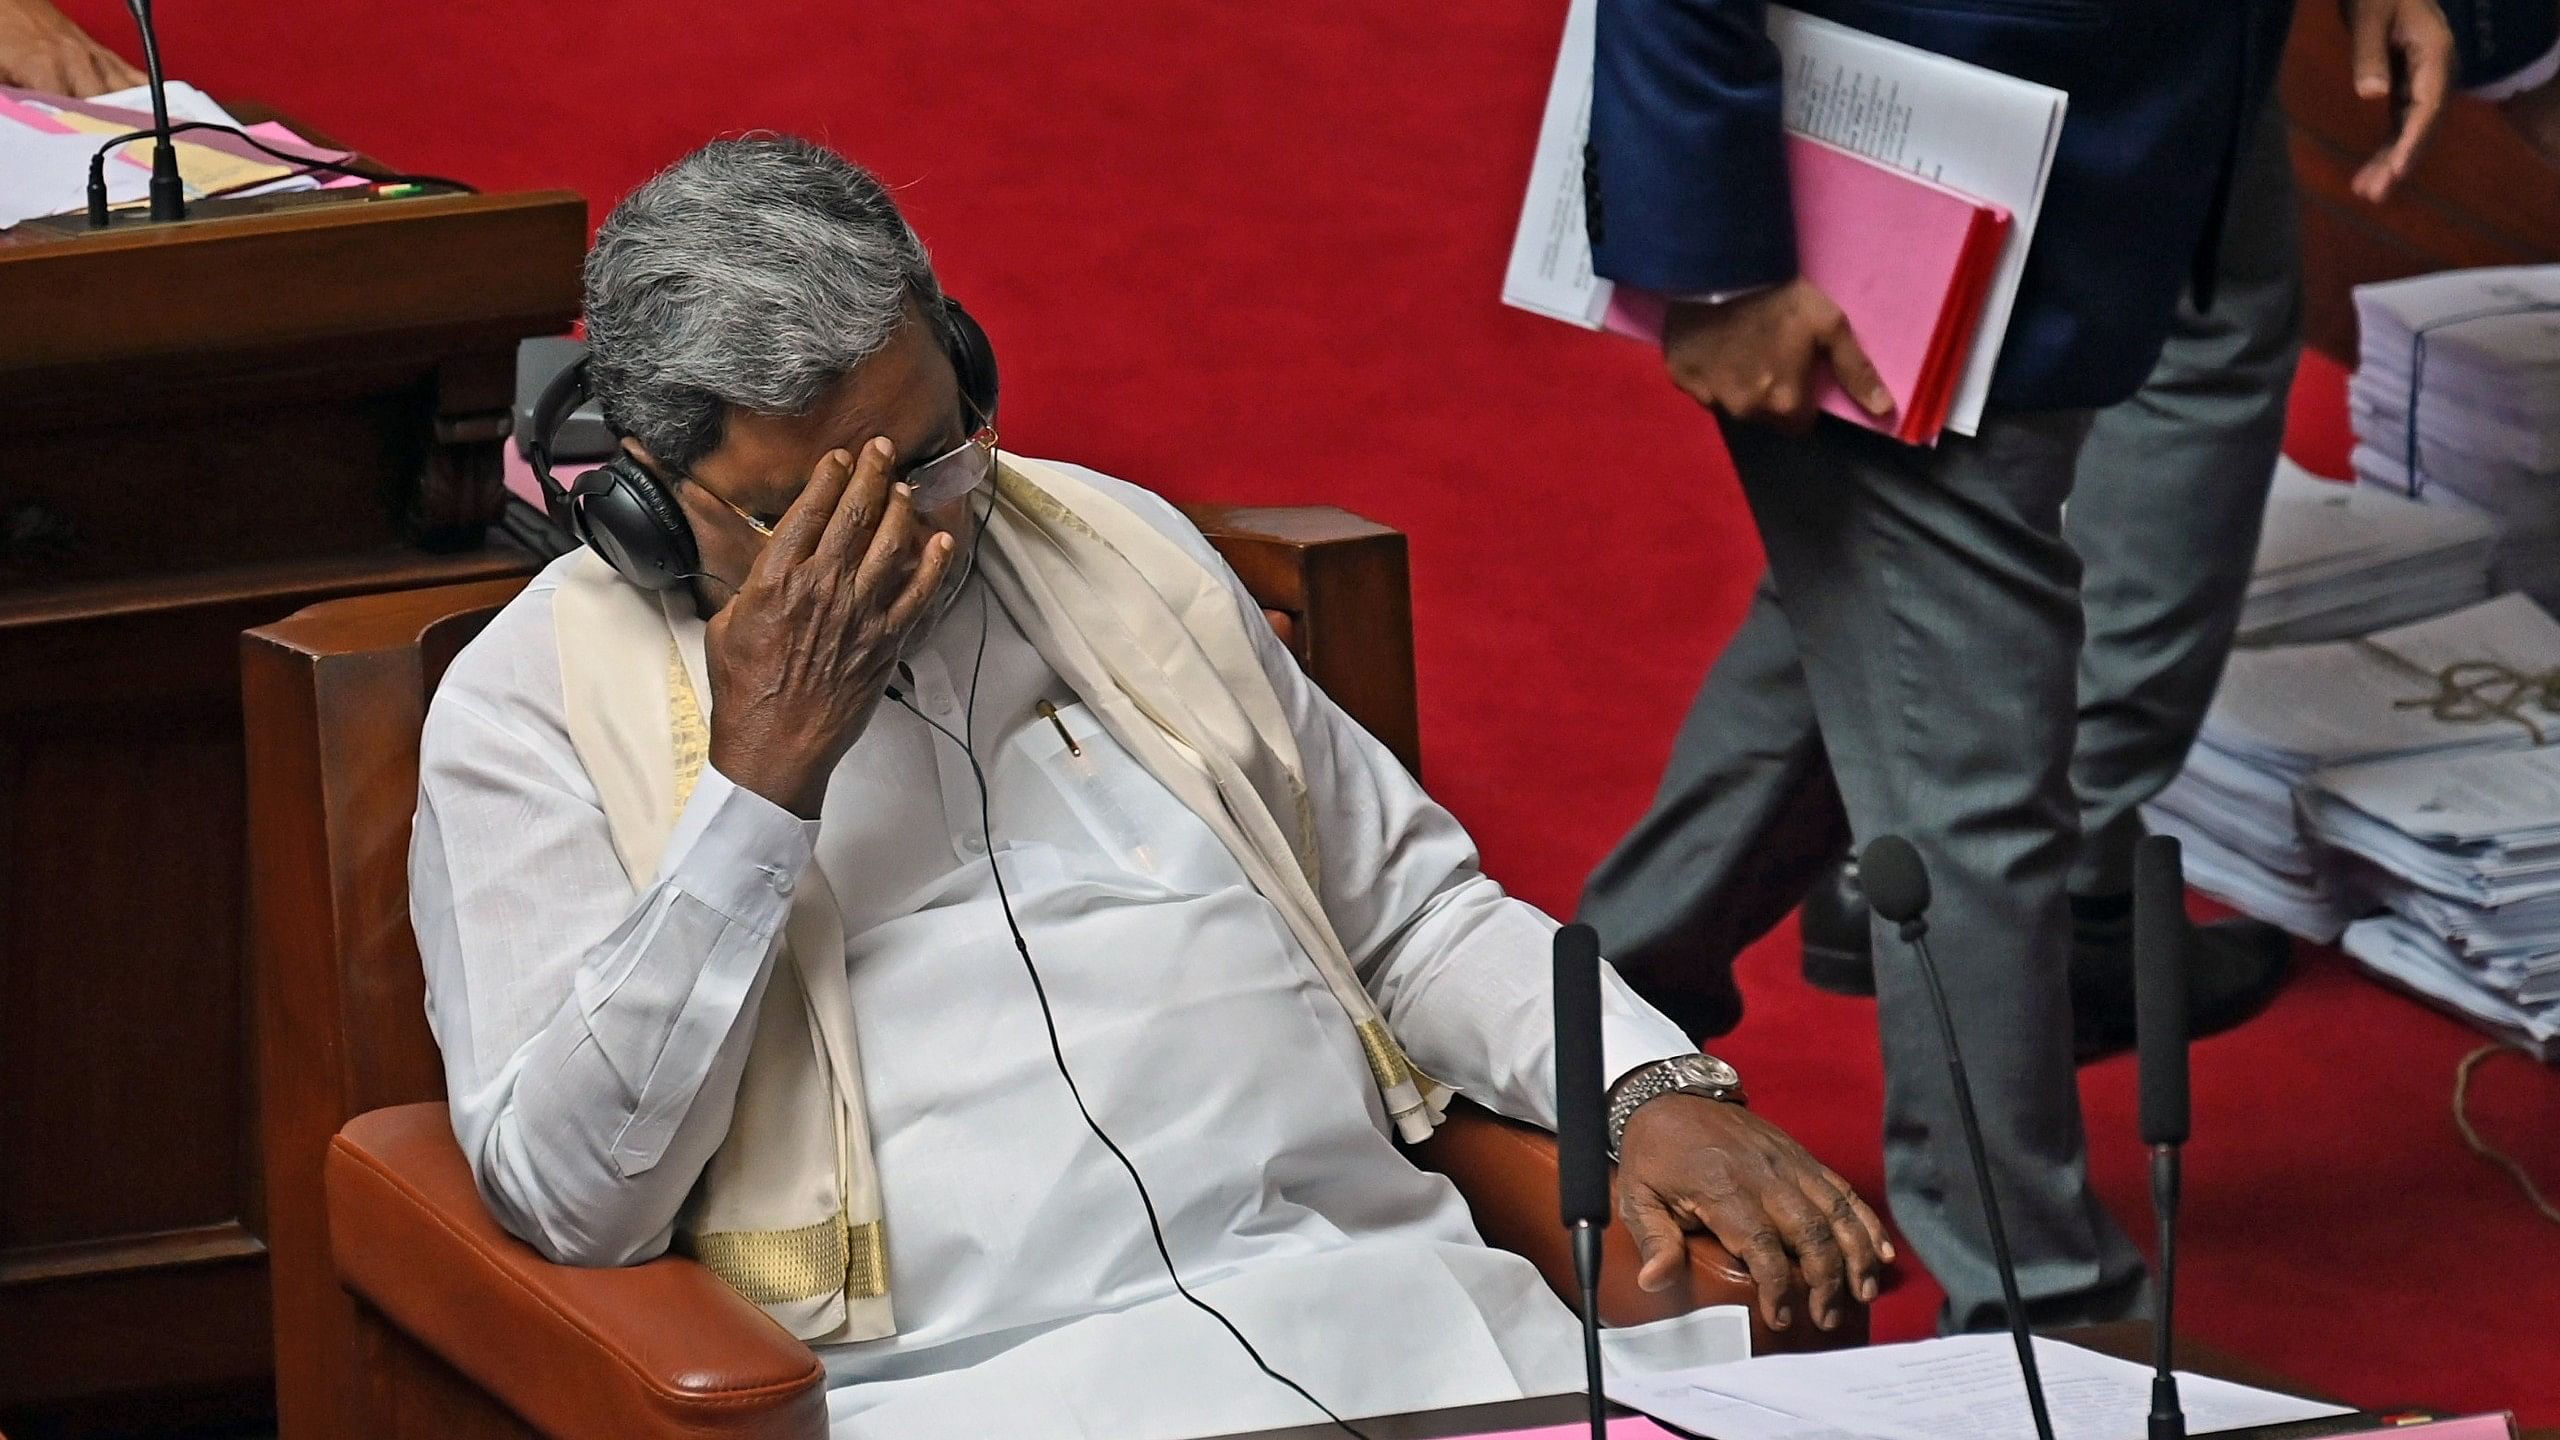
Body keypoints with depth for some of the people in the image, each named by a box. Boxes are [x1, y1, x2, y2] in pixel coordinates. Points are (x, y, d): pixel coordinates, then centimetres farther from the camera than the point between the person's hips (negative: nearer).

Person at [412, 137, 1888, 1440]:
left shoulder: (1114, 547, 19)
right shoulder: (535, 704, 5)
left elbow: (1413, 909, 24)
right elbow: (570, 1195, -5)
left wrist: (1658, 1088, 6)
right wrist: (759, 782, -9)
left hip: (1388, 1292, 4)